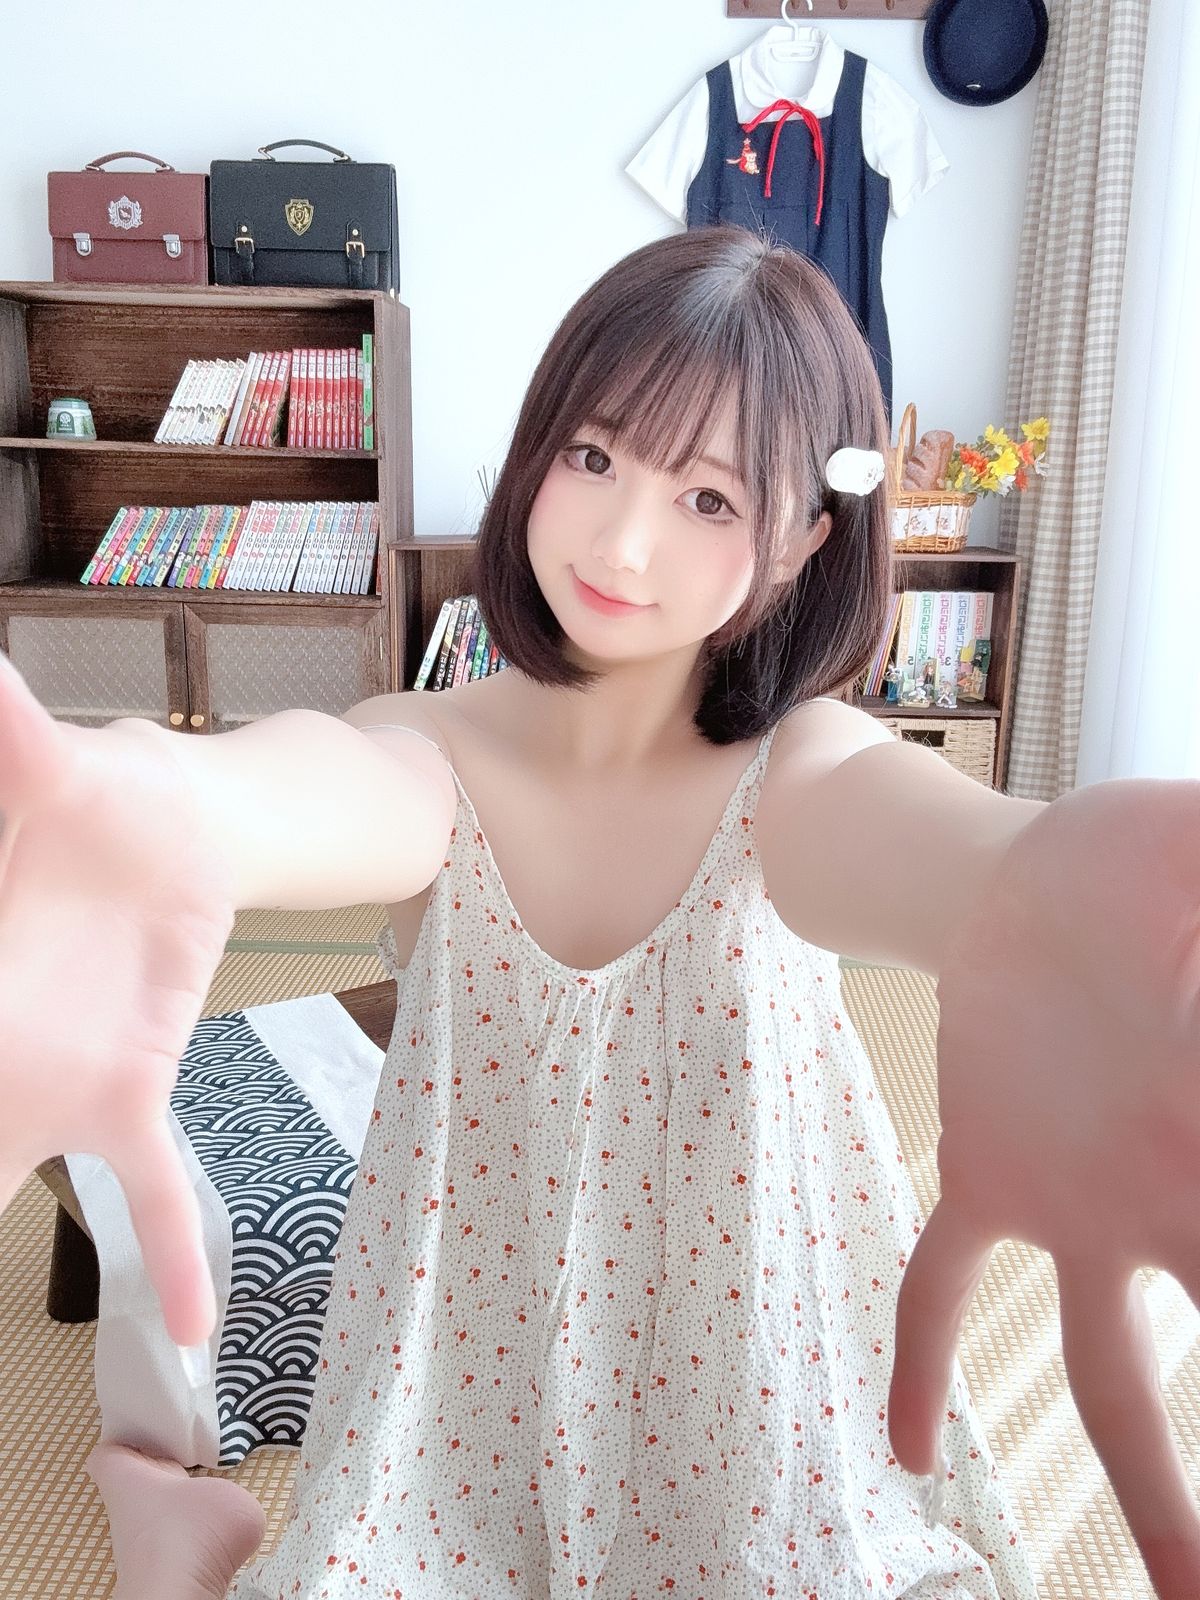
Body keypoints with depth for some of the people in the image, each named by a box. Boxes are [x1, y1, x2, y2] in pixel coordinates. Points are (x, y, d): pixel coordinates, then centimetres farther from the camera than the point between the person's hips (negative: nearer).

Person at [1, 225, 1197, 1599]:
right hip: (465, 1416, 0)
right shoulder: (436, 755, -16)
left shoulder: (802, 772, -19)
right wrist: (170, 822, -67)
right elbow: (337, 785, -41)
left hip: (775, 1442, 1)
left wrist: (1037, 909, -69)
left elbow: (924, 840, -43)